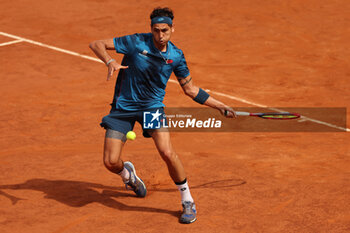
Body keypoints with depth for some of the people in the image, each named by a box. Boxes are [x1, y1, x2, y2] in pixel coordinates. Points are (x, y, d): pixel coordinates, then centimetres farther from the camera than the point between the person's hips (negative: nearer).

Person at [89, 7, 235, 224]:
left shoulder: (176, 56, -4)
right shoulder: (137, 42, -14)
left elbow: (190, 89, 8)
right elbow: (96, 44, -11)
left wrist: (220, 106, 8)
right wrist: (111, 62, -30)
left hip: (153, 106, 1)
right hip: (124, 106, 0)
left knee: (167, 153, -23)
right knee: (111, 162, -6)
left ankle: (188, 202, -3)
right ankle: (127, 173, 34)